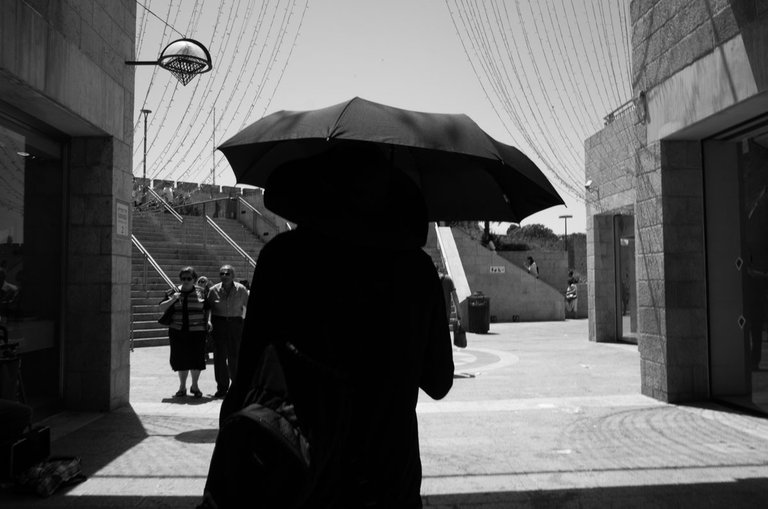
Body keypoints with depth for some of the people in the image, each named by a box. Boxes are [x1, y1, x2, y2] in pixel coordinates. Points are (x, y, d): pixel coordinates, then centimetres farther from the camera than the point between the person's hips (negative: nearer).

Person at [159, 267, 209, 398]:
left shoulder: (201, 292, 4)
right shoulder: (174, 292, 5)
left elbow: (207, 309, 14)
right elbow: (161, 308, 2)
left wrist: (207, 321, 3)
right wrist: (172, 299, -12)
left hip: (196, 332, -1)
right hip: (178, 332, 1)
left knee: (196, 359, 1)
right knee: (181, 359, 6)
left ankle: (195, 386, 19)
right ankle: (182, 387, 21)